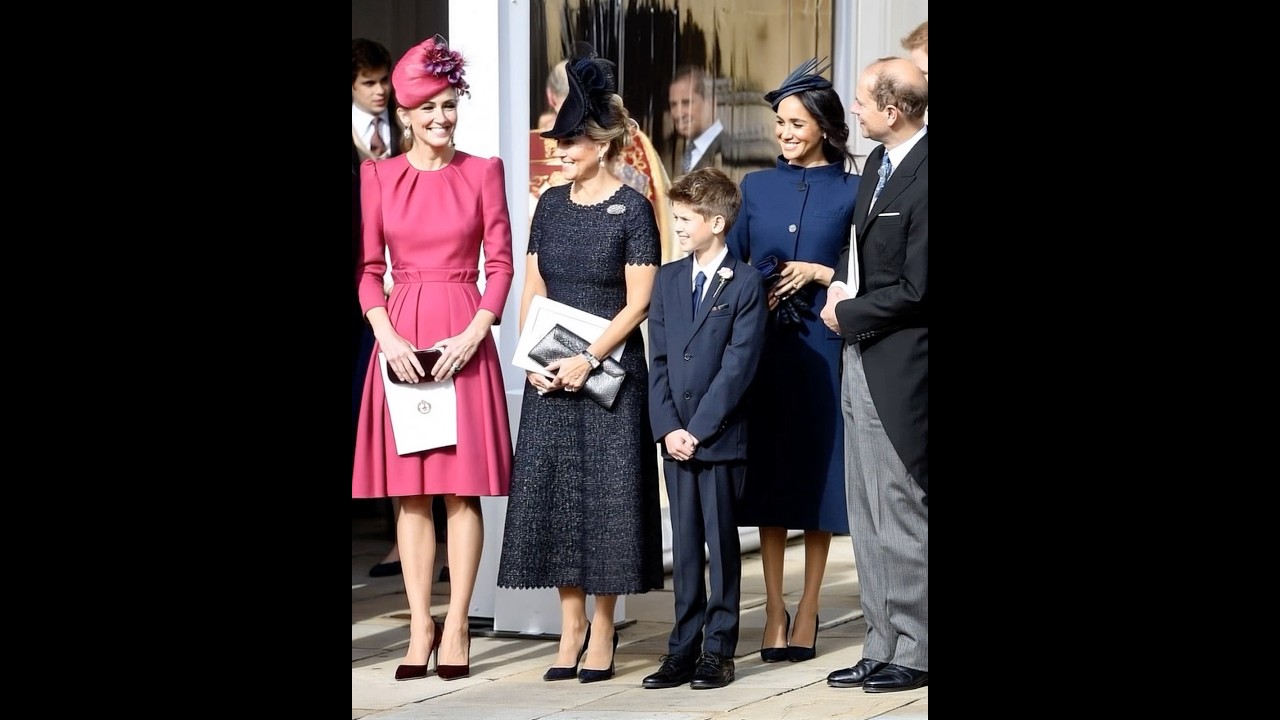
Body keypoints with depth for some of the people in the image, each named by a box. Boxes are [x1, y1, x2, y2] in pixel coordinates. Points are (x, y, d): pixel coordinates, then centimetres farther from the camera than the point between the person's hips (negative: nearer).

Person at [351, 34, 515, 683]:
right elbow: (368, 268, 5)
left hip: (464, 340, -1)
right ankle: (420, 627, 6)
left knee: (462, 489, -1)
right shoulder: (378, 176, 6)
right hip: (400, 338, 1)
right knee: (410, 491, 2)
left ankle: (456, 627, 2)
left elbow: (500, 264, 2)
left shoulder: (483, 172, 4)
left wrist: (473, 334, -11)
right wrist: (387, 337, -9)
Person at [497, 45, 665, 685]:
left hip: (608, 368, -5)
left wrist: (588, 359, -16)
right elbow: (532, 290, 11)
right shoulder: (552, 205, 9)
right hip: (551, 373, 5)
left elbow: (638, 301, -9)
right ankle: (571, 626, 12)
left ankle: (602, 630, 7)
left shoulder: (632, 209, -6)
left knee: (606, 492, -2)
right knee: (552, 490, 4)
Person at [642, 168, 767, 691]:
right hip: (675, 437, 5)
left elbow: (739, 363, -11)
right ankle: (683, 648, 12)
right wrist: (667, 428, -4)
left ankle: (718, 650, 6)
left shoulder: (746, 283, -5)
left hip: (721, 437, -5)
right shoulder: (667, 280, 11)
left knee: (722, 541, 1)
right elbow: (658, 360, 8)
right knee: (684, 544, 8)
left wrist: (698, 429, -14)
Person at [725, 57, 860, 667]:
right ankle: (774, 610, 11)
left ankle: (807, 611, 10)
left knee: (818, 470, 2)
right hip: (763, 346, 3)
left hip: (822, 345, -2)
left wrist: (817, 274, -13)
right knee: (769, 472, 4)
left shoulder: (850, 192, 1)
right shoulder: (757, 187, 10)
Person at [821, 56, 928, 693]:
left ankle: (914, 653, 7)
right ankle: (882, 647, 21)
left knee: (901, 511, -2)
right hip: (862, 358, 10)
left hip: (900, 365, -9)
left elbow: (916, 289, -19)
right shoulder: (879, 162, 10)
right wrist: (842, 286, 4)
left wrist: (848, 314, -9)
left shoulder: (921, 178, -18)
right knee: (867, 517, 13)